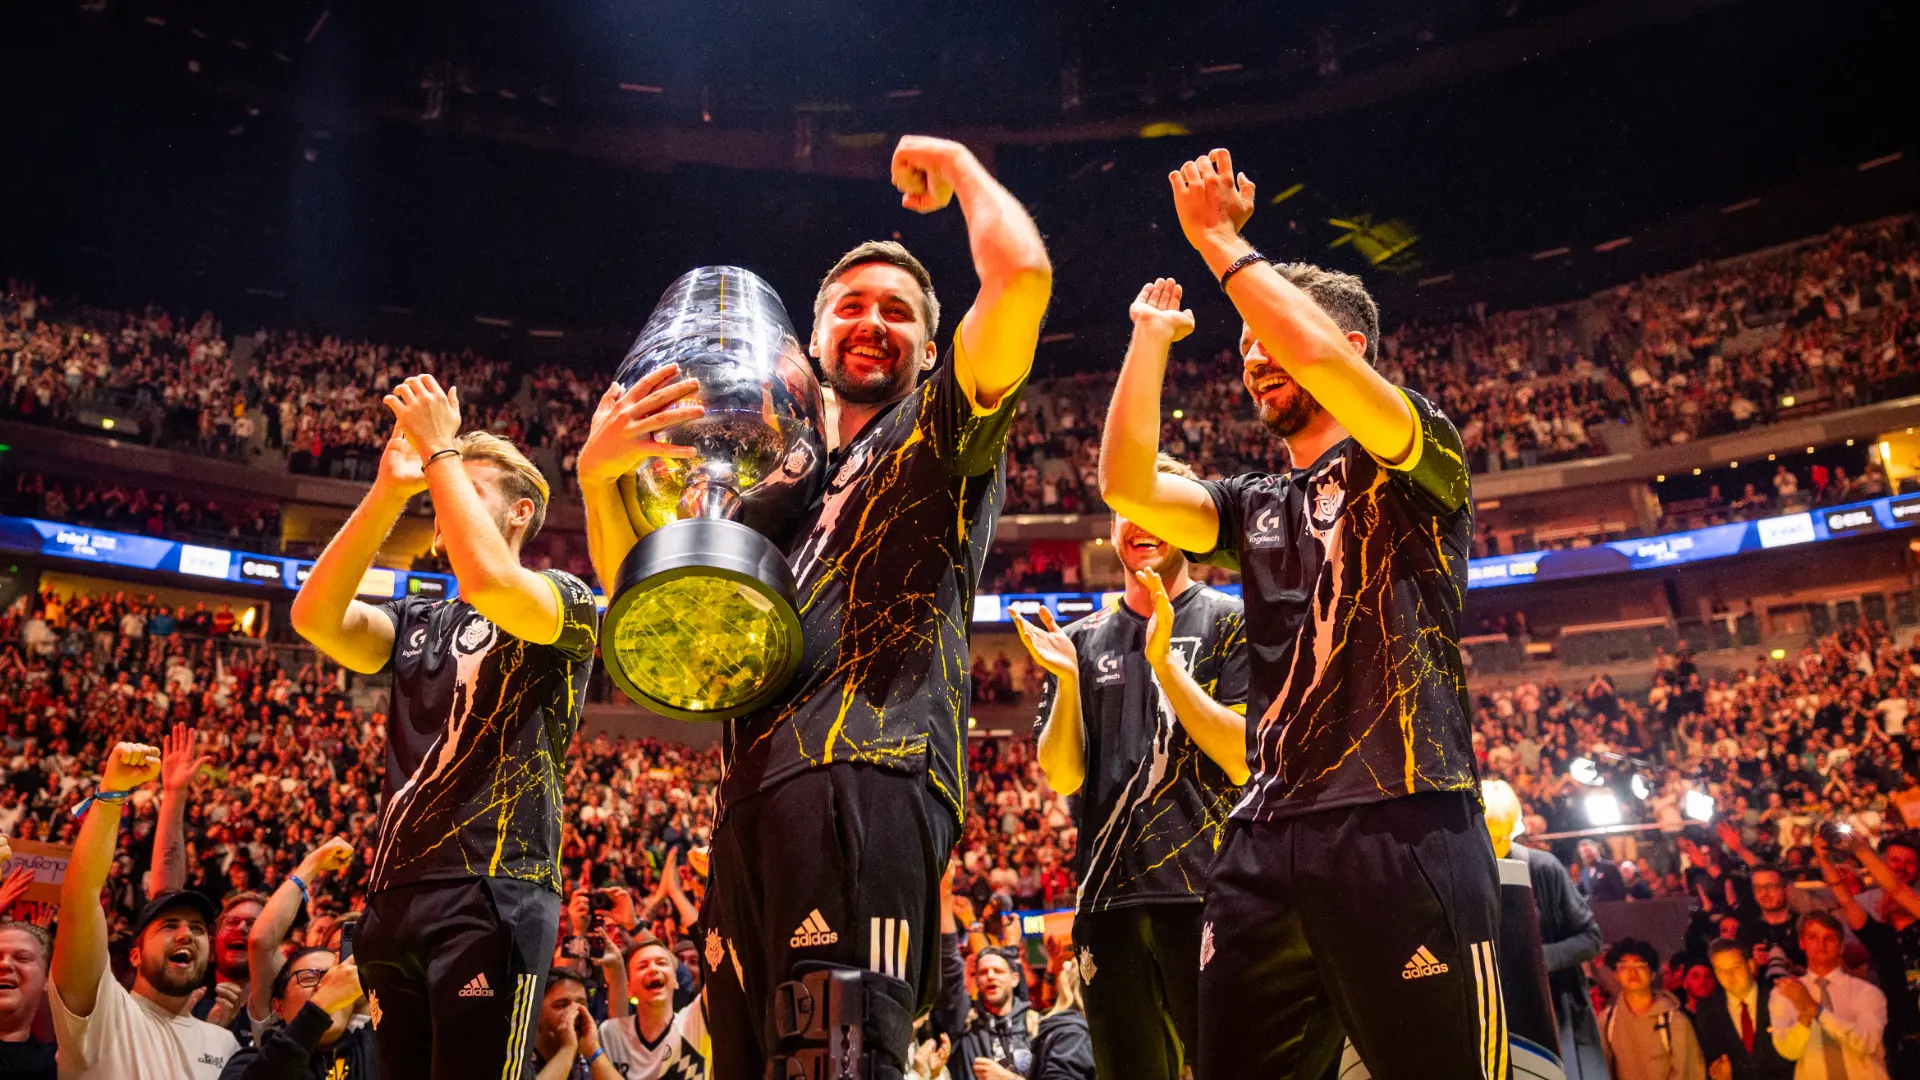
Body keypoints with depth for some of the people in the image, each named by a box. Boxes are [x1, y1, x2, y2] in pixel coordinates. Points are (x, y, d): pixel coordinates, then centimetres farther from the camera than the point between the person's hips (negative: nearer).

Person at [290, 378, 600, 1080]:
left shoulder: (563, 602, 3)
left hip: (493, 893, -6)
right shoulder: (416, 622, 21)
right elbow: (314, 616, 3)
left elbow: (489, 584, -19)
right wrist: (390, 491, -1)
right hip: (396, 893, 6)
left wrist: (441, 452, -8)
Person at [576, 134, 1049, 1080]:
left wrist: (953, 162, 13)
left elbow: (1021, 276, -5)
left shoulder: (942, 433, 12)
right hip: (754, 799, 7)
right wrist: (599, 477, 6)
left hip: (868, 778, -7)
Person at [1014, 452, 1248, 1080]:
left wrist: (1164, 661, -16)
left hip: (1206, 891, -3)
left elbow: (1244, 759, -9)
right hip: (1108, 896, 4)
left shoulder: (1230, 622, 3)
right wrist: (1067, 681, -10)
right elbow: (1061, 777, 6)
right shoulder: (1083, 640, 13)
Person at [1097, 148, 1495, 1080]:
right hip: (1267, 838, 6)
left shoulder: (1415, 464, 6)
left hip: (1405, 827, -5)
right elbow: (1126, 485, 5)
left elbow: (1321, 355, -14)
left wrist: (1219, 240, -3)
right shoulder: (1252, 508, 21)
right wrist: (1151, 339, 9)